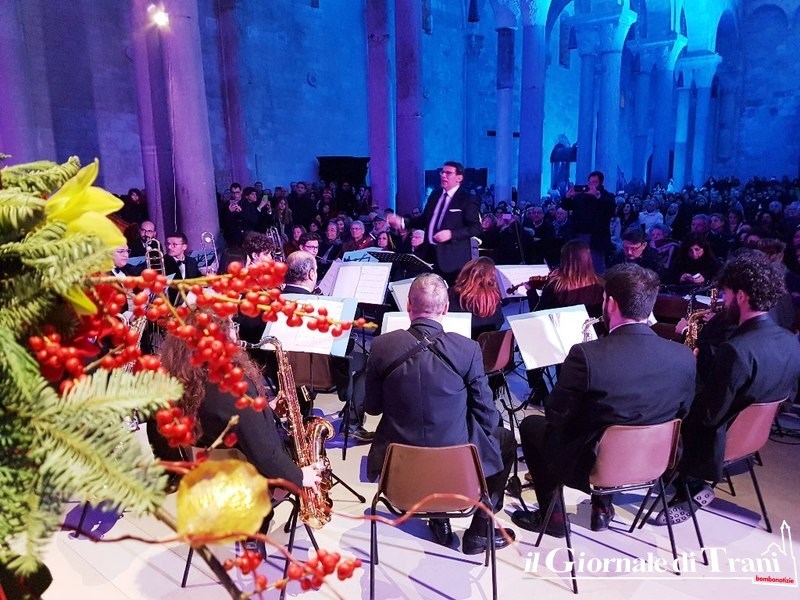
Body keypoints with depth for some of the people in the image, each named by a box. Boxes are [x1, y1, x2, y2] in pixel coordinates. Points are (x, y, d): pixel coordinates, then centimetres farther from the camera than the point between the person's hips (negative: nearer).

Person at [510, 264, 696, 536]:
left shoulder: (586, 355, -28)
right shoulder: (684, 357, -13)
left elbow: (555, 415, -14)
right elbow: (681, 415, 3)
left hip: (589, 467, -5)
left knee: (531, 424, 20)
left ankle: (552, 514, 25)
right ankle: (603, 507, 34)